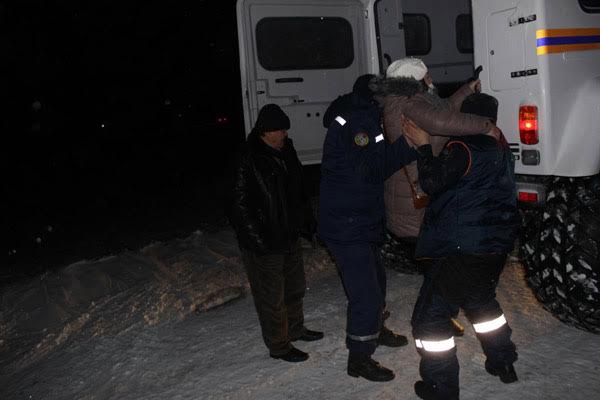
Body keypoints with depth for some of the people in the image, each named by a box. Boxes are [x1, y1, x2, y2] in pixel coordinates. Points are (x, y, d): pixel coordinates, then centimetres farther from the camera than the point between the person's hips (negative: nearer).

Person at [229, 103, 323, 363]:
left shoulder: (285, 152, 4)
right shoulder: (249, 162, -22)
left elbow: (299, 192, 16)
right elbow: (241, 207, -21)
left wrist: (308, 222, 13)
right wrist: (259, 241, -21)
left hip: (289, 236, 9)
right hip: (264, 245, -8)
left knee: (295, 287, 23)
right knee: (272, 296, 5)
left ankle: (295, 329, 44)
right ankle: (278, 346, 23)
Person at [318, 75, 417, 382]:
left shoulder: (359, 120, 15)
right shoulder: (355, 124, -18)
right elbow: (375, 166, -30)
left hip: (360, 223, 11)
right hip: (347, 228, -11)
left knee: (375, 279, 25)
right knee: (365, 292, -4)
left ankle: (376, 330, 47)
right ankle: (359, 358, 11)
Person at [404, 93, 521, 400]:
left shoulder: (464, 149, -15)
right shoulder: (500, 149, 13)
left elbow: (433, 182, -17)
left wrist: (423, 147, -9)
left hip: (462, 249, -9)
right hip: (496, 245, 9)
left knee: (430, 315, 0)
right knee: (481, 300, 31)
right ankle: (502, 363, 41)